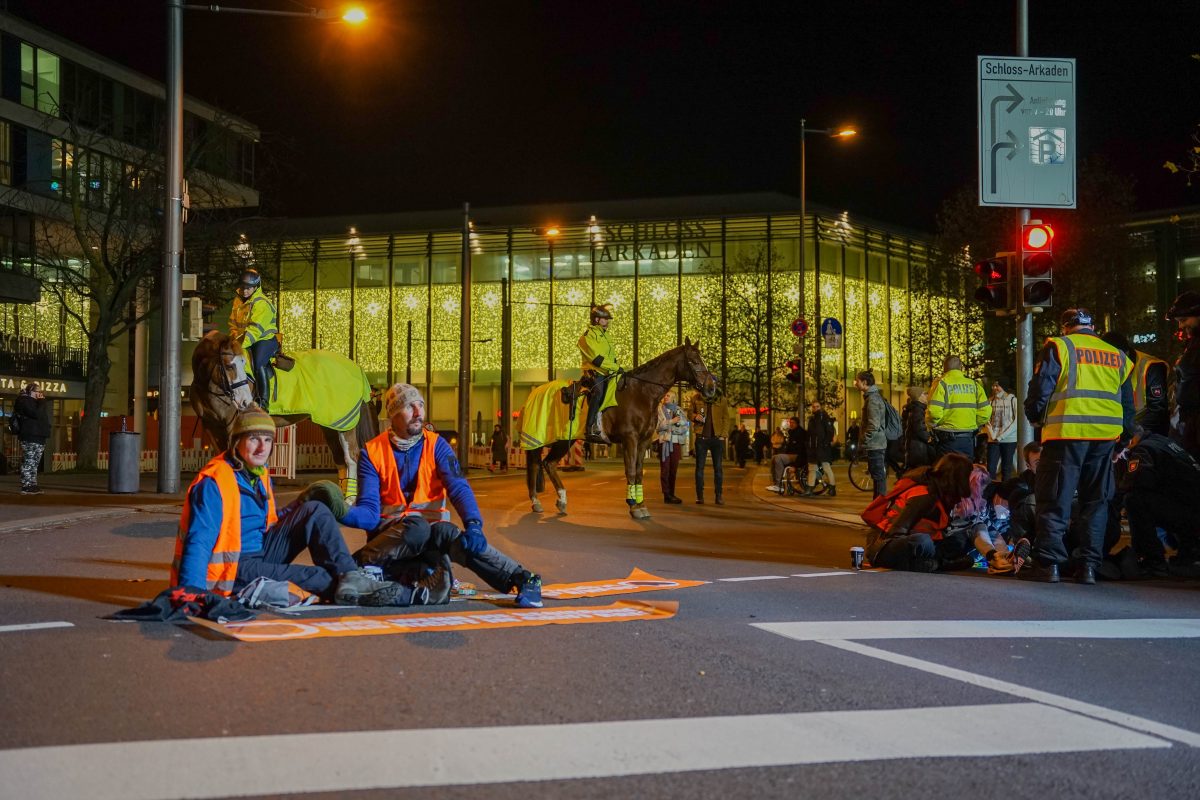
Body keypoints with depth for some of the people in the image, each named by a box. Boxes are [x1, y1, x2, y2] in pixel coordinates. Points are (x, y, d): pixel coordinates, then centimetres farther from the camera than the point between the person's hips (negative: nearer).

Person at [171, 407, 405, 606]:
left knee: (314, 511, -5)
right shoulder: (214, 483, -18)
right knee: (312, 577, -28)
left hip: (261, 552, 9)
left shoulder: (260, 475, 10)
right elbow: (198, 543, -25)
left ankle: (350, 577, -21)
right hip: (233, 569, -9)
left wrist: (301, 506, 7)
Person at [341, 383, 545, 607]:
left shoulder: (436, 445, 1)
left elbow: (459, 488, -12)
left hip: (431, 530, 1)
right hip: (389, 533, -1)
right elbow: (369, 511, -10)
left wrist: (473, 524, -32)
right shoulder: (372, 452, -2)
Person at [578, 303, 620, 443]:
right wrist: (616, 367, -13)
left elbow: (612, 356, 28)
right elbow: (597, 359, -14)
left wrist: (617, 367, 9)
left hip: (608, 374, 10)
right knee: (598, 391, -33)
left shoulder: (605, 335, 23)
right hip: (594, 373, -10)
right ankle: (593, 429, -40)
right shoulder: (588, 336, -5)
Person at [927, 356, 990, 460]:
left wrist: (932, 426, 2)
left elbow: (934, 412, -16)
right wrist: (974, 426, 15)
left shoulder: (941, 383, -6)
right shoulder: (974, 384, 7)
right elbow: (985, 411, 0)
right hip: (968, 439, 4)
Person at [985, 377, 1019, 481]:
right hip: (993, 440, 2)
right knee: (990, 469, -5)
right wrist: (992, 435, -8)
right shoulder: (991, 401, 8)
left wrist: (1001, 436, -10)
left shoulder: (1013, 400, -2)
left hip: (1009, 439, -2)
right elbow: (987, 420, 8)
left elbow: (1016, 422, -6)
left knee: (1006, 469, 3)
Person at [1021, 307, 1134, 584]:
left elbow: (1040, 387, -4)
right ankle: (1088, 565, 8)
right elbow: (1127, 402, 20)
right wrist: (1125, 436, 27)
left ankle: (1048, 563, -4)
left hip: (1067, 433, -4)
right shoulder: (1117, 356, 17)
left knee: (1054, 499, 0)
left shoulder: (1059, 347, 2)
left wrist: (1035, 416, 12)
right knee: (1096, 502, 11)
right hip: (1106, 436, 4)